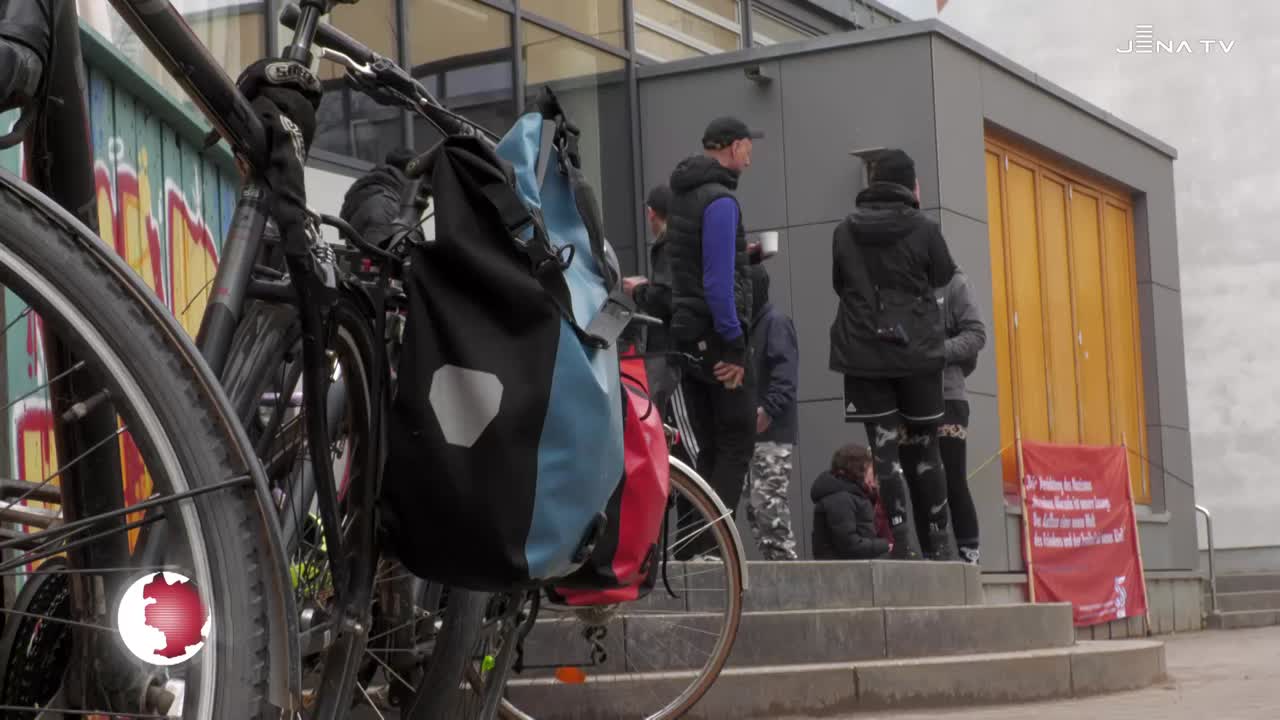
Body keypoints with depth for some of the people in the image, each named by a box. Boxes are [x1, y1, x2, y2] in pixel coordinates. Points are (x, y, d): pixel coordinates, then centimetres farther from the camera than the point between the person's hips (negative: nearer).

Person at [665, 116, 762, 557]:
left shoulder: (682, 195, 16)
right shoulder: (720, 200, -13)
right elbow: (719, 278, -20)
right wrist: (733, 345, -20)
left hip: (687, 335, 9)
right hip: (716, 335, -9)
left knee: (704, 447, 10)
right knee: (737, 442, -5)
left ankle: (694, 545, 8)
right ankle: (710, 543, -11)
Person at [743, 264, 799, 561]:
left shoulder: (776, 322, -6)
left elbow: (785, 371, -18)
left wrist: (768, 409, -29)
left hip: (772, 434, -9)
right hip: (748, 431, 9)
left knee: (769, 503, -13)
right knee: (754, 504, 8)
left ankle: (784, 559, -11)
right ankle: (771, 559, 11)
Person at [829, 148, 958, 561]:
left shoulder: (844, 232, 1)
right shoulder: (923, 229, -6)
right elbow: (943, 277, 7)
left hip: (863, 352, 1)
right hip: (916, 350, -1)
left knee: (884, 448, 0)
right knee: (926, 446, 9)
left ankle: (905, 544, -5)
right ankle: (941, 543, 12)